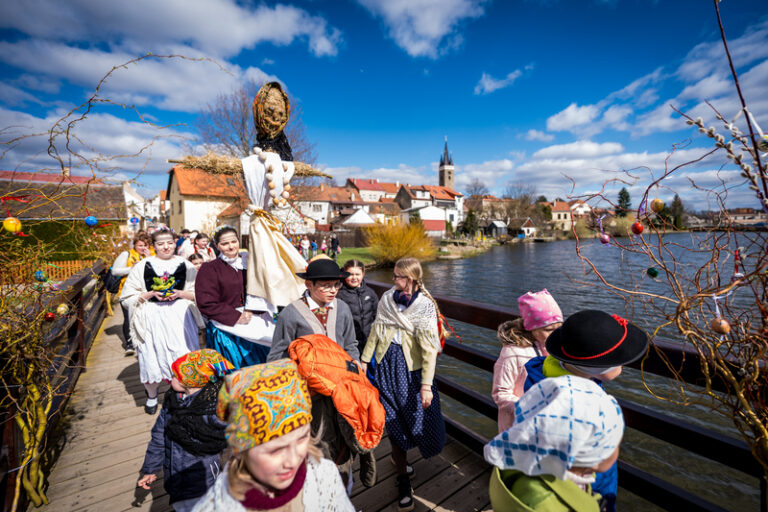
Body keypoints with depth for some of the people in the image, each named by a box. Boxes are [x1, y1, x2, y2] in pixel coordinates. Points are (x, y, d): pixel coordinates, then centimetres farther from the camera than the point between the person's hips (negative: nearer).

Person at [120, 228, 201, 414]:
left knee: (183, 357, 3)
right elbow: (128, 296, 4)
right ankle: (151, 395, 35)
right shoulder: (142, 266, 2)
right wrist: (151, 294, -12)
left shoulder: (185, 265, 4)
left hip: (180, 315, 0)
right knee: (152, 356, 7)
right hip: (152, 318, 0)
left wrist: (180, 293, -13)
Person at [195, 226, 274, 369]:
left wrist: (251, 311, -9)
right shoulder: (209, 269, 0)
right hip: (225, 325, -4)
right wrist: (236, 317, -12)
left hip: (253, 318, 4)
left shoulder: (246, 264, 12)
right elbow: (206, 304, -6)